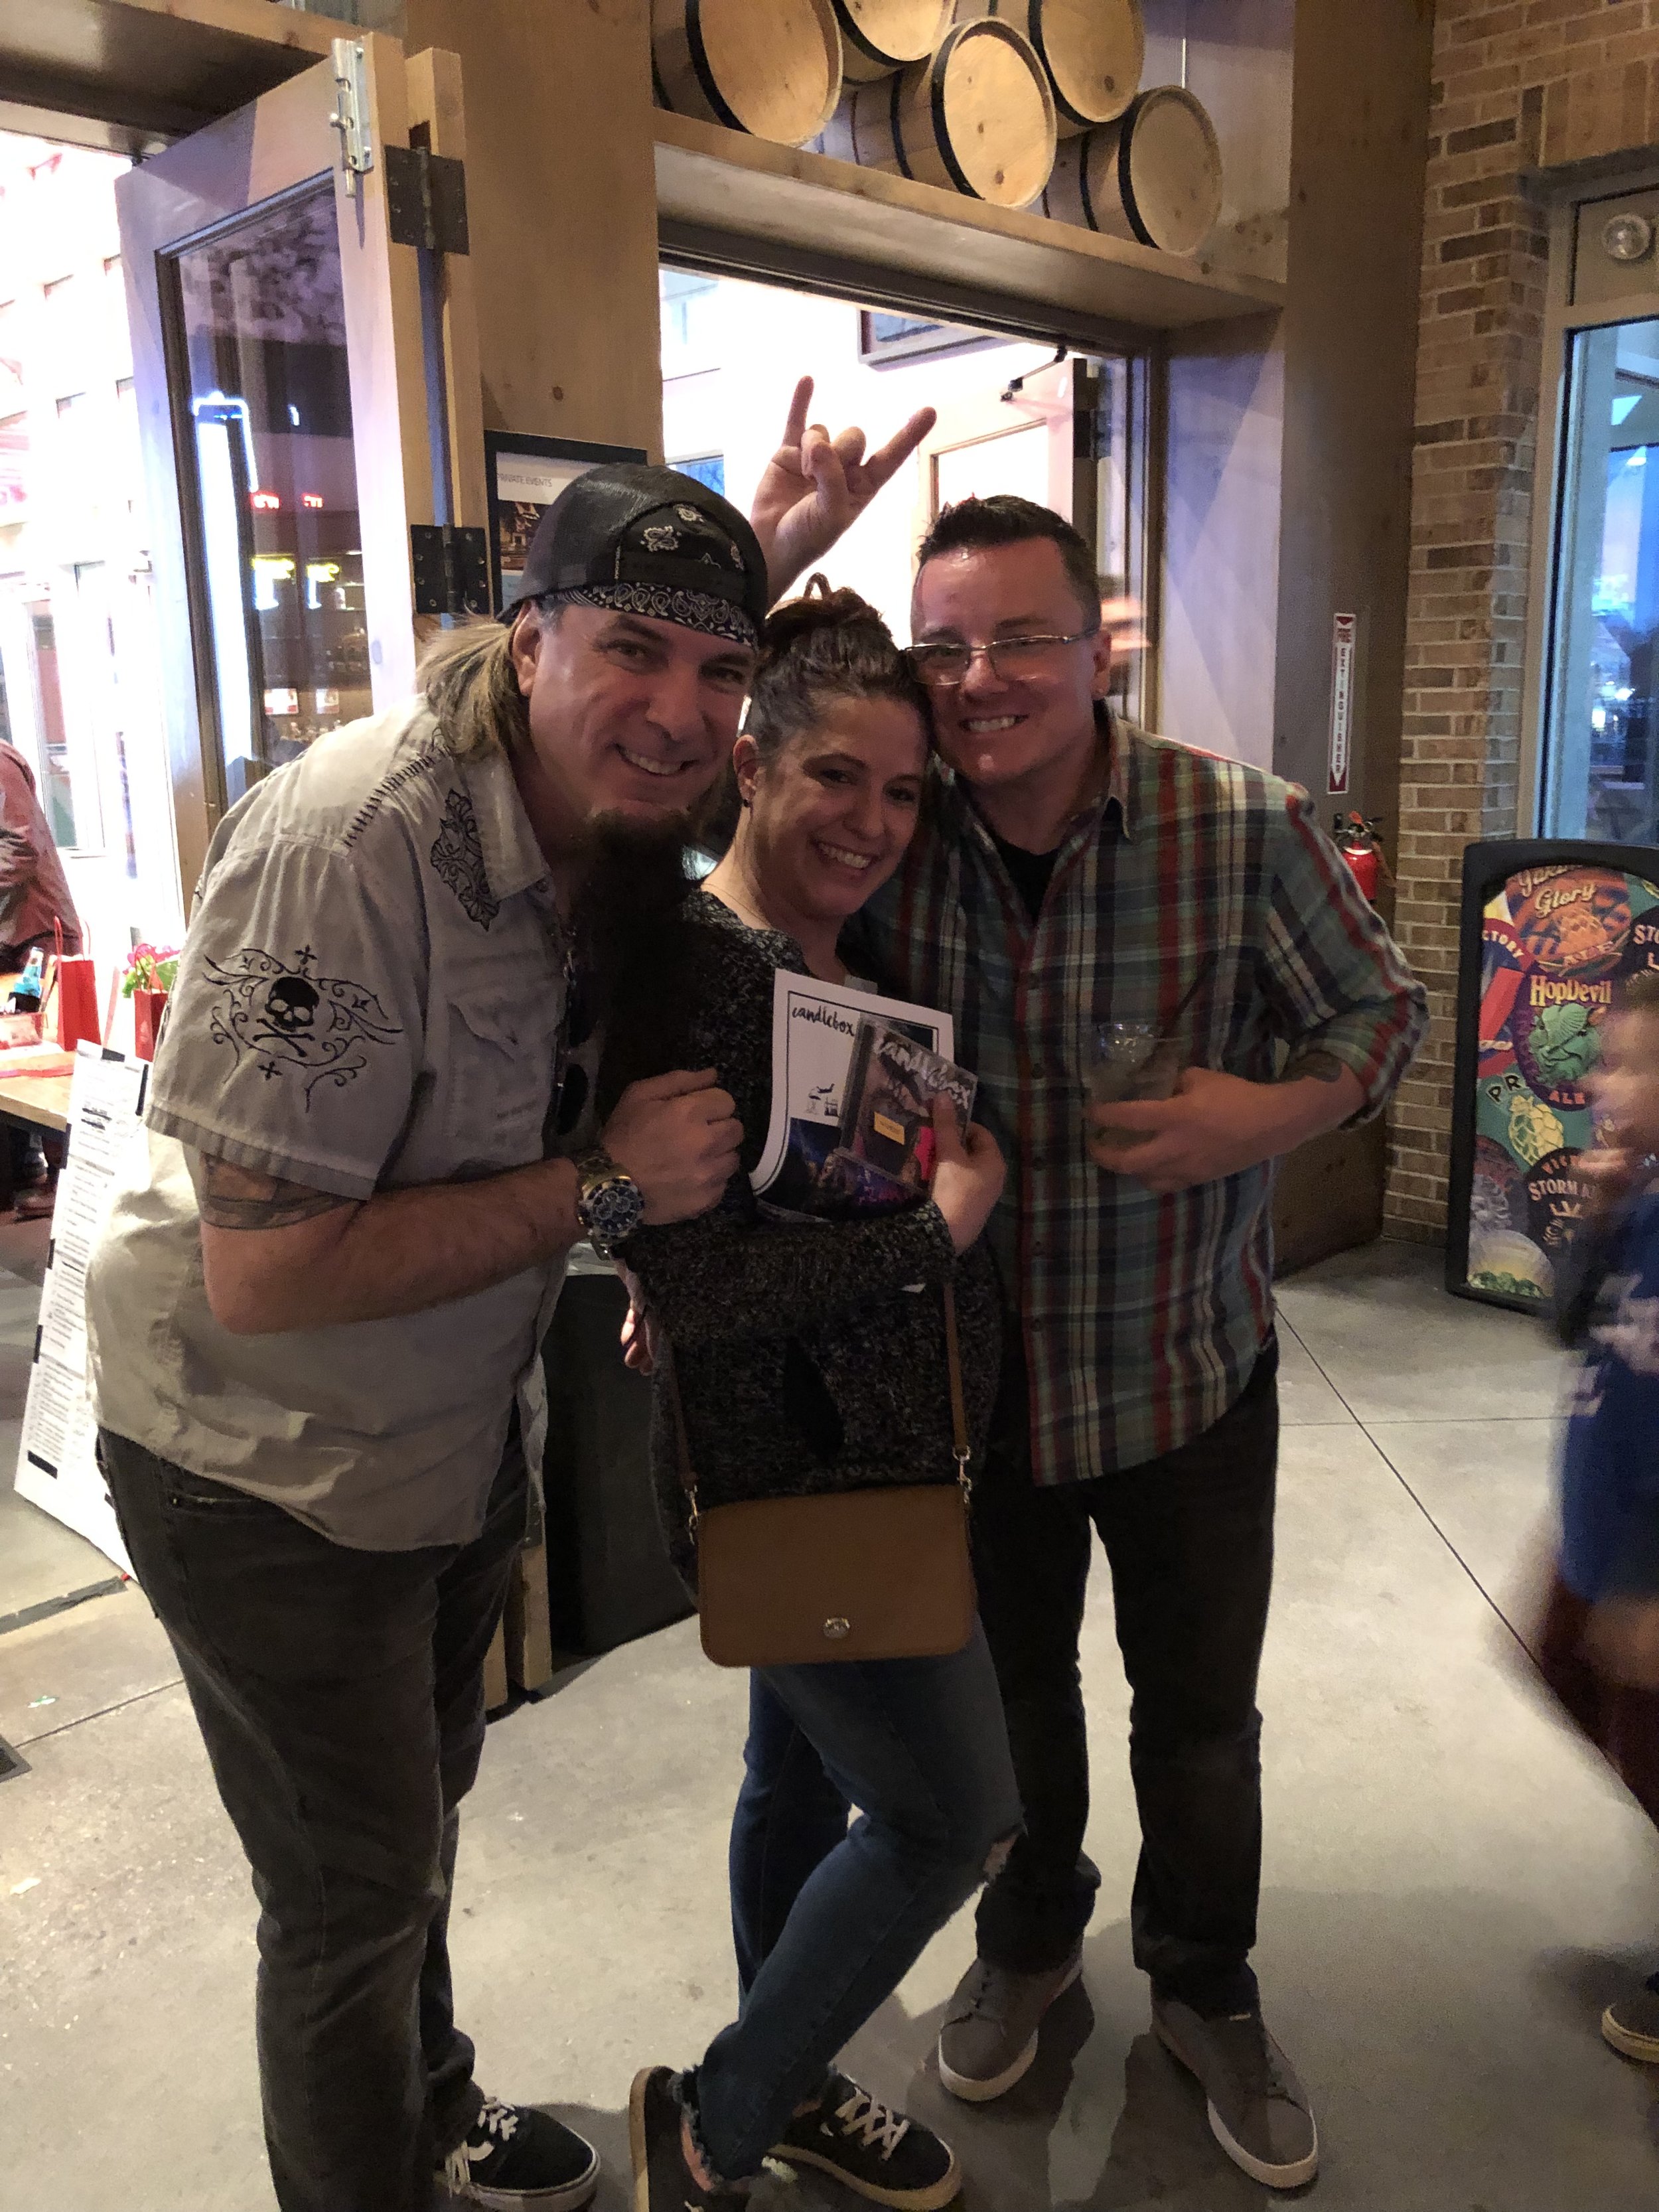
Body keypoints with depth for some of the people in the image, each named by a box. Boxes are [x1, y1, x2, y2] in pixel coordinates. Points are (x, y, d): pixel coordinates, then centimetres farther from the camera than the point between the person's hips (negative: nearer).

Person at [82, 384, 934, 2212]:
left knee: (418, 1807, 28)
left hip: (454, 1427, 8)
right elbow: (263, 1270, -33)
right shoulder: (346, 846, -32)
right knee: (356, 1890, 10)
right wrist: (604, 1187, -29)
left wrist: (767, 559, 2)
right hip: (268, 1464, -8)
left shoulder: (603, 811, -7)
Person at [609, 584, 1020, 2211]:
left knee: (809, 1769, 23)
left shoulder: (857, 950, 5)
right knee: (957, 1812, 2)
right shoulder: (693, 969, -21)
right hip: (788, 1467, -8)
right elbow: (687, 1287, -26)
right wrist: (939, 1231, -19)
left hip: (873, 1451, 9)